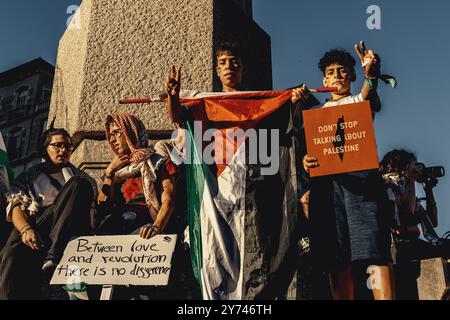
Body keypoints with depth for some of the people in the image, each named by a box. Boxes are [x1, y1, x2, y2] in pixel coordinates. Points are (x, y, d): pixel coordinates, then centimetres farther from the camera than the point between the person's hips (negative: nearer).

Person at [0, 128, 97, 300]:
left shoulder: (77, 176, 32)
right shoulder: (29, 176, 27)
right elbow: (16, 207, 9)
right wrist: (26, 229, -13)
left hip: (67, 232, 2)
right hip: (33, 226, -1)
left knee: (79, 184, -25)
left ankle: (54, 254, -35)